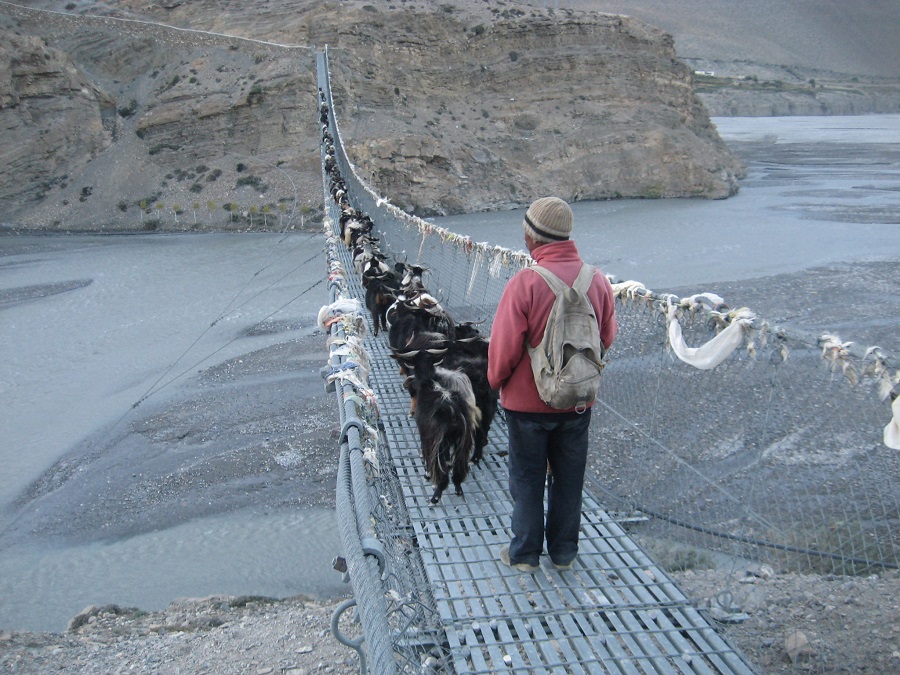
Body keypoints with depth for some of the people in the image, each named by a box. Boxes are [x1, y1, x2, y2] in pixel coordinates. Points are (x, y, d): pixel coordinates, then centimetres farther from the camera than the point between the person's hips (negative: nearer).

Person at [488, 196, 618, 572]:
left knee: (527, 480, 13)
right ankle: (564, 551, 31)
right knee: (569, 478, 18)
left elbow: (505, 345, -17)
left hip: (527, 401, -4)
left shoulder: (525, 282, -22)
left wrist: (495, 380, 2)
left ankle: (525, 554, 26)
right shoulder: (597, 280, -9)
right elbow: (607, 337, 3)